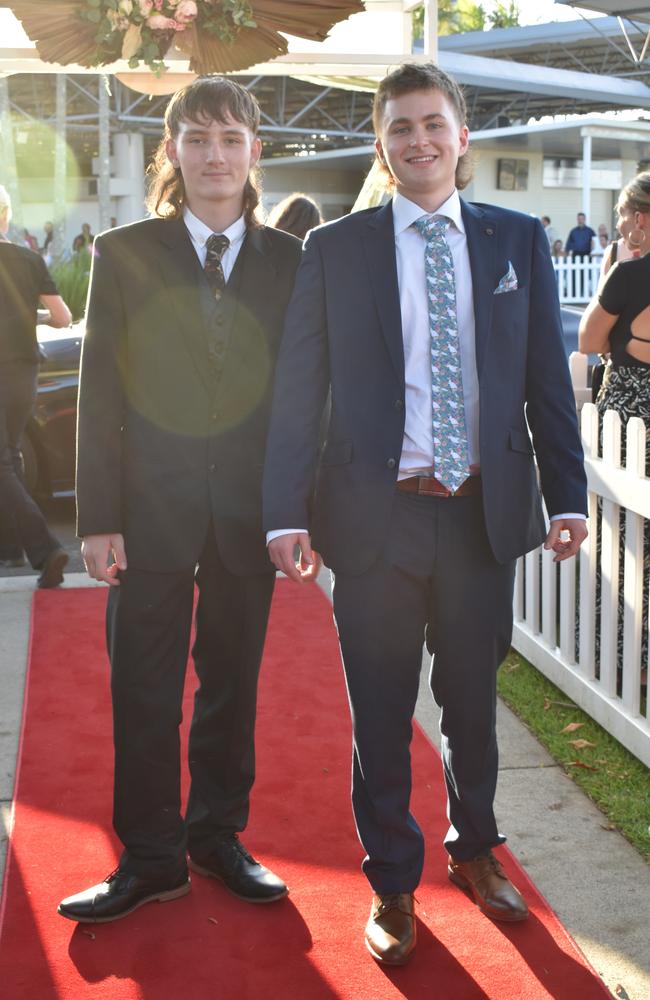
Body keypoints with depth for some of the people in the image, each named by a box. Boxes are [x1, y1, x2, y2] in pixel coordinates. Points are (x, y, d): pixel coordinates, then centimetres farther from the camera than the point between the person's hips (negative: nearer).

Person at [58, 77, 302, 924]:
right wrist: (98, 518, -7)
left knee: (232, 682, 12)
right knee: (144, 689, 4)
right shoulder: (124, 253, 2)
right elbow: (100, 393, -1)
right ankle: (150, 858, 18)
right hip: (152, 507, -1)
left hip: (249, 510, 1)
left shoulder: (291, 261, 5)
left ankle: (218, 837, 28)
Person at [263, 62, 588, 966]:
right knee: (381, 714, 8)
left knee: (473, 699, 16)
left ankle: (474, 849, 40)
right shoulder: (336, 250, 0)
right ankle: (393, 883, 27)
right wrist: (288, 511, -10)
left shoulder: (518, 241, 6)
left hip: (485, 511, 2)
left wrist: (568, 495, 0)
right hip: (377, 514, -1)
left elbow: (547, 377, 6)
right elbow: (297, 389, -2)